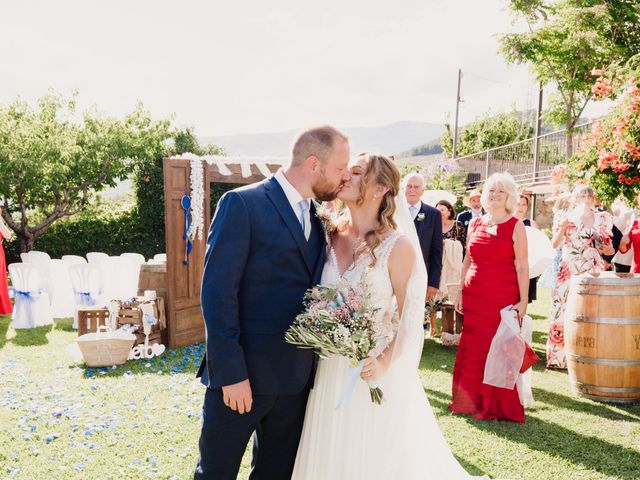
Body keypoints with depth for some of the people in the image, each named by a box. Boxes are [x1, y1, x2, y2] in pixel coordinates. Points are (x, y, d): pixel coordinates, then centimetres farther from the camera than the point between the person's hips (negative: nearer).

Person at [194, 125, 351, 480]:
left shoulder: (317, 218, 11)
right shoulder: (242, 204, -11)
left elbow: (312, 290, 13)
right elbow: (218, 293, -15)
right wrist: (231, 372, -18)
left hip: (296, 378, 6)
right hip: (241, 374, -6)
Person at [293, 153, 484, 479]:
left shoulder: (398, 245, -12)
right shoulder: (332, 238, 2)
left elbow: (410, 318, -9)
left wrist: (385, 362, -21)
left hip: (376, 372, -4)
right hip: (331, 370, 4)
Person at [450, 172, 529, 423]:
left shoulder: (516, 226, -2)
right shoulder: (475, 224, 11)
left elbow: (522, 266, -6)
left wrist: (523, 301, -10)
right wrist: (461, 292, 11)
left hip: (503, 297, -4)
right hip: (474, 297, 4)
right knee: (472, 348, 7)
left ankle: (496, 405, 13)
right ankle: (470, 400, 20)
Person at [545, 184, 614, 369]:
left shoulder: (602, 219, 10)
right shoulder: (565, 217, 5)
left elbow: (608, 247, 17)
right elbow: (555, 244, -4)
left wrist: (610, 250, -6)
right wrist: (563, 225, -17)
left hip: (594, 273, 1)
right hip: (569, 271, -1)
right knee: (564, 311, -2)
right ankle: (559, 356, 6)